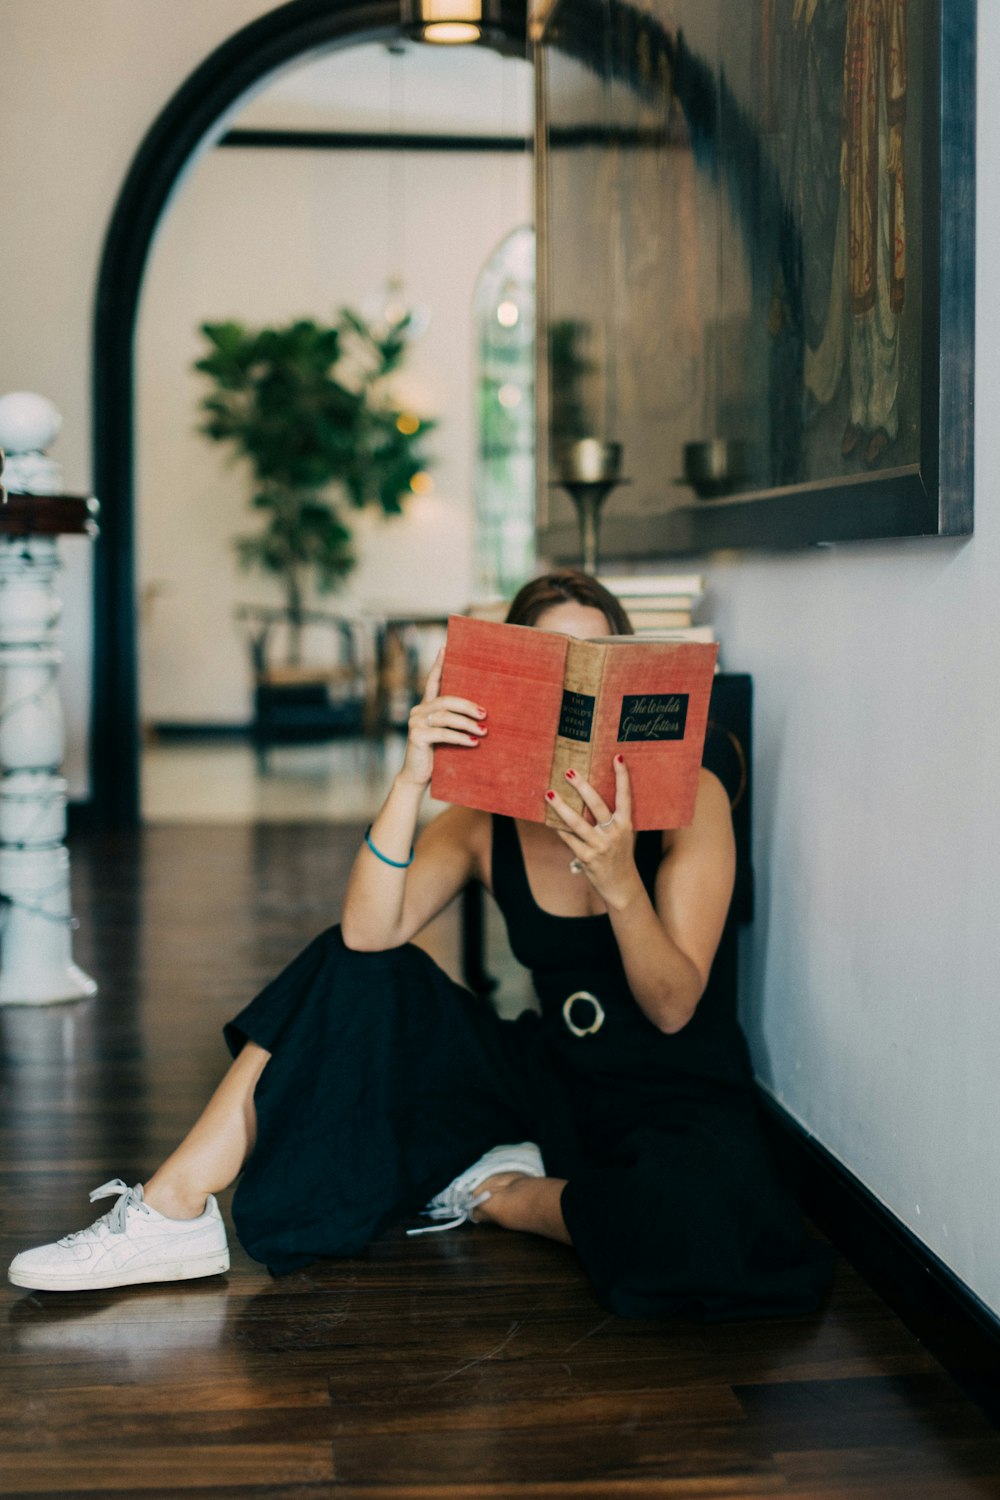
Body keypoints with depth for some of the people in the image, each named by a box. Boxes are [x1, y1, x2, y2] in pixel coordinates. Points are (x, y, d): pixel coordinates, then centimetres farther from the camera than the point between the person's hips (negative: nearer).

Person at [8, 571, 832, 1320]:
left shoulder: (688, 795, -12)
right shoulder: (484, 817, -3)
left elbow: (674, 1008, -18)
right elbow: (370, 933, -21)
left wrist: (618, 883, -35)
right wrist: (411, 779, -31)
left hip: (678, 1095, -3)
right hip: (554, 1077, 4)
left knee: (686, 1218, -39)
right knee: (355, 971, -9)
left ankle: (498, 1194, -8)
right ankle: (176, 1211, -10)